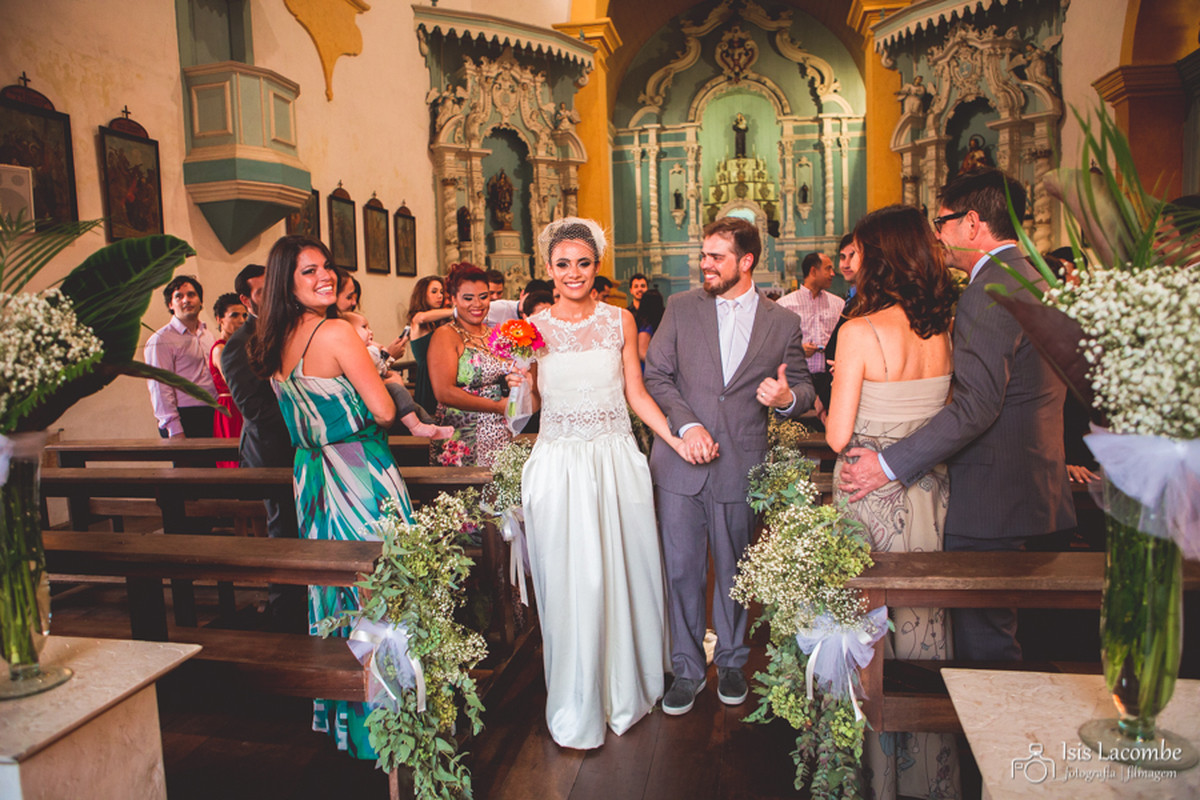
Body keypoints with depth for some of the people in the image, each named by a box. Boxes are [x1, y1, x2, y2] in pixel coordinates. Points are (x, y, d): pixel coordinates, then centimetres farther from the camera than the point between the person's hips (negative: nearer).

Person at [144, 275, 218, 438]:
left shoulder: (207, 334, 17)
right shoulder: (160, 340, -5)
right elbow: (160, 388, -10)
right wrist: (175, 430, -15)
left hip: (213, 417, 6)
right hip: (185, 419, -6)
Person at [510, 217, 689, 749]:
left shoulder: (620, 321, 4)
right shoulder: (533, 327, 2)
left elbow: (636, 394, 6)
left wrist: (676, 439, -4)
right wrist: (519, 383, -15)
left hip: (616, 462, 1)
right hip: (559, 466, -1)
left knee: (622, 575, 10)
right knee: (569, 582, 4)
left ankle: (624, 690, 33)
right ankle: (577, 710, 22)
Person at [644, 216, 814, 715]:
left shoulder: (783, 323, 4)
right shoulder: (681, 308, 4)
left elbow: (804, 386, 10)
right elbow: (656, 376, 1)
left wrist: (787, 398, -14)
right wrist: (687, 425, -13)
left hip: (741, 467, 0)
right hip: (681, 463, 0)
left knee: (733, 570, 14)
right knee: (682, 570, 5)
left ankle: (731, 661, 35)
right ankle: (687, 668, 23)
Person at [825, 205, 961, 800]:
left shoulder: (861, 332, -19)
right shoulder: (942, 331, -2)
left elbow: (838, 436, -18)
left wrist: (831, 409, 2)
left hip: (870, 492, -6)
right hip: (929, 490, 6)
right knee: (923, 616, 20)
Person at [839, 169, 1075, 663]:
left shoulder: (989, 291, -18)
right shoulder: (1035, 279, 15)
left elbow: (975, 406, -26)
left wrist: (890, 464, -23)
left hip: (991, 495, -10)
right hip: (1029, 485, 10)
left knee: (983, 638, 0)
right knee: (995, 626, 20)